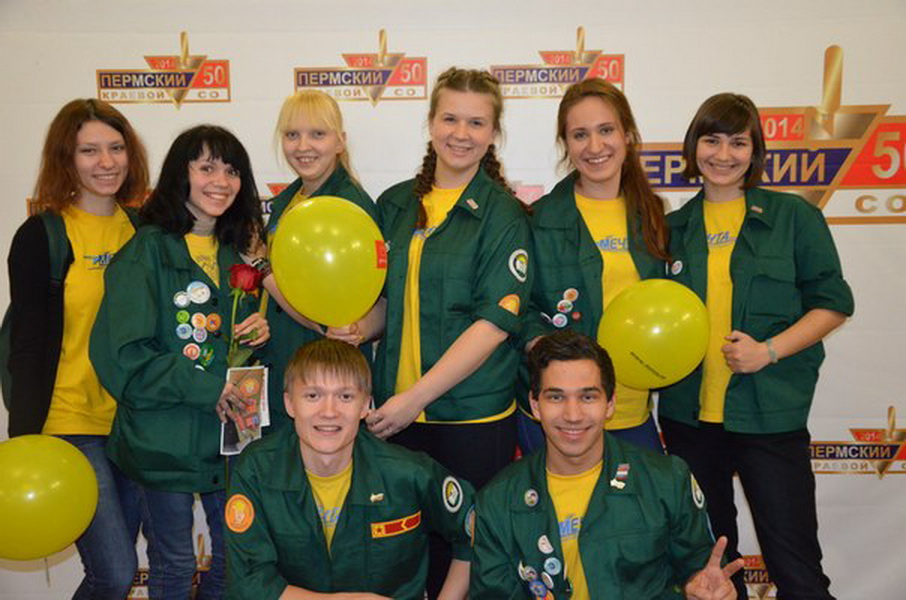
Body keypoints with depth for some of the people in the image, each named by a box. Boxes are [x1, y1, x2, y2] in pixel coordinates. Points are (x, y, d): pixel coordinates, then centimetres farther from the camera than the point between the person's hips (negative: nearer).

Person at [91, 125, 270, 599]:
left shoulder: (237, 253, 10)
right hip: (163, 437, -5)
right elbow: (120, 356, -15)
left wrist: (260, 332, -3)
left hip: (227, 433, 6)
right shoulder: (147, 250, -9)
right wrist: (206, 386, -19)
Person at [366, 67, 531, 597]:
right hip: (396, 413, 4)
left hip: (474, 417, -4)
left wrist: (416, 396, -16)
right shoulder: (395, 204, 8)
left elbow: (496, 321, -13)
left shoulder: (503, 215, -5)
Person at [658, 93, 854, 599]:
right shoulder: (675, 227, 7)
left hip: (771, 414, -3)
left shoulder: (794, 216, -2)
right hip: (688, 413, 4)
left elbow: (832, 303, -3)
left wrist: (768, 351, -15)